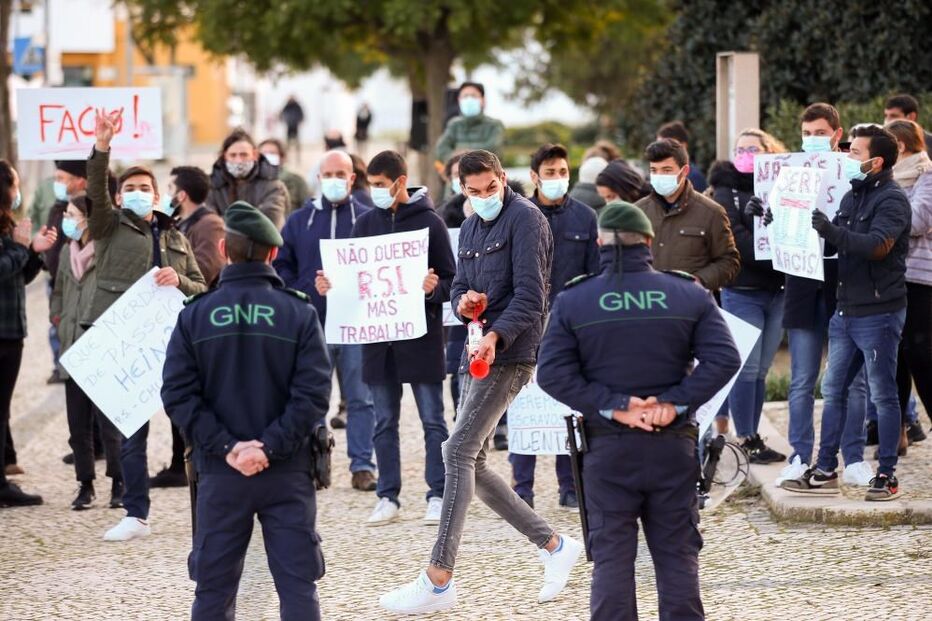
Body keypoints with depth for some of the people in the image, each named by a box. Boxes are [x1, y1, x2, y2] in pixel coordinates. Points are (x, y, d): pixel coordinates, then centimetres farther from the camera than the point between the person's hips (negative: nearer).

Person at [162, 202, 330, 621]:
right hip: (287, 474, -1)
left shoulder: (195, 314, -1)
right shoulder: (299, 313, -4)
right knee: (298, 586, 3)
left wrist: (224, 445, -9)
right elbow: (313, 393, -11)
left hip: (219, 474, 1)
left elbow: (178, 393, -7)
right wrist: (272, 446, -12)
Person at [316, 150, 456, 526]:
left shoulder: (430, 223, -3)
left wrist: (434, 288, -23)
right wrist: (330, 286, -5)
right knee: (385, 421, 8)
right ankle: (388, 498, 13)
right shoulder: (366, 223, 10)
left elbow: (450, 280, -3)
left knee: (432, 419, 1)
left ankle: (438, 496, 5)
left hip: (421, 336, -4)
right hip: (377, 337, 4)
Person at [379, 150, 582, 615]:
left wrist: (496, 336, -29)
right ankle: (554, 545, 20)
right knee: (472, 465, 8)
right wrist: (463, 303, -3)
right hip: (477, 353, 10)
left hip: (509, 354, -10)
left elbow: (530, 296, -16)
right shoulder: (470, 228, 18)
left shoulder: (524, 218, -8)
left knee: (458, 452, -16)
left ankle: (438, 580, -18)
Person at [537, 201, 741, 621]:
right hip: (673, 445, 1)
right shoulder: (689, 295, 1)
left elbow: (553, 373, -9)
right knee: (677, 554, 8)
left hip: (607, 448, -1)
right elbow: (724, 358, -8)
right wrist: (677, 402, -10)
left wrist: (612, 406, -11)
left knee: (611, 556, 4)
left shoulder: (572, 302, -1)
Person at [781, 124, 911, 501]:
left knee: (883, 395, 0)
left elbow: (879, 244, -28)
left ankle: (887, 476, 7)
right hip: (846, 311, 8)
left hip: (879, 313, -8)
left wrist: (833, 232, -40)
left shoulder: (891, 200, -12)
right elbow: (830, 245, 17)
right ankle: (825, 472, 15)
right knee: (832, 391, 10)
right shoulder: (852, 197, 14)